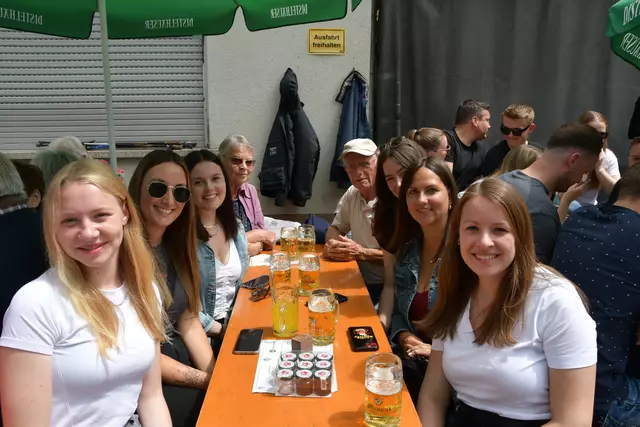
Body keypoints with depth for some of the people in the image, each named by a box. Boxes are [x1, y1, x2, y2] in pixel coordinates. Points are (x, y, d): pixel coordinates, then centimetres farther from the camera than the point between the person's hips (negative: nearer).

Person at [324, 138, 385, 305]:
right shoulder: (351, 194, 6)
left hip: (387, 286, -6)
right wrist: (332, 245, -8)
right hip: (359, 280, 6)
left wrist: (362, 253, -19)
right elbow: (335, 228, 15)